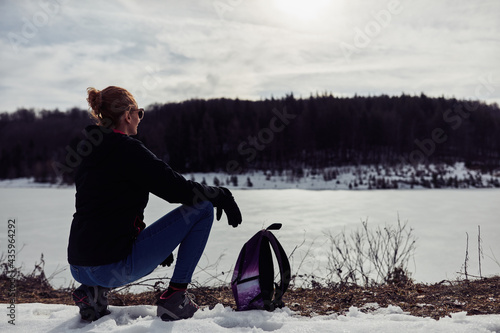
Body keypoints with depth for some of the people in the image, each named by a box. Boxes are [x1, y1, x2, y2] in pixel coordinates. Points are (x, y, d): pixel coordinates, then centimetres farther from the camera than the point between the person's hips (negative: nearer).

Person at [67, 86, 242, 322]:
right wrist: (221, 196, 4)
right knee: (202, 209, -2)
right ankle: (174, 299, 2)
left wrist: (156, 245, 27)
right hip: (112, 267, -9)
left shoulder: (88, 152, 15)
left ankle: (94, 291, 17)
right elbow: (177, 189, -14)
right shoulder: (127, 149, -12)